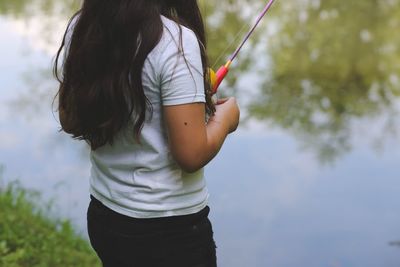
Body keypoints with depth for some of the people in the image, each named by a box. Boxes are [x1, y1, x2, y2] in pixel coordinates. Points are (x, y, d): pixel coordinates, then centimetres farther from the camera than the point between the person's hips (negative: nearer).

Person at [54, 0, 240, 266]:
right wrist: (224, 118, -4)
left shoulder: (82, 28, -3)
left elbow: (70, 121, 8)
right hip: (170, 229, -6)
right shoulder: (175, 39, -22)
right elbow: (191, 155, -22)